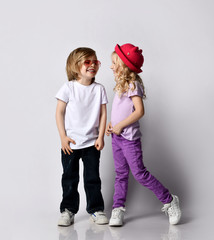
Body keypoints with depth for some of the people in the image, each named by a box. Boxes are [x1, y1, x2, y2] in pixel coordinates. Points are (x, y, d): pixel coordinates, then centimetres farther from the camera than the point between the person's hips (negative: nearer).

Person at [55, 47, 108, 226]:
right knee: (69, 177, 7)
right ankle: (68, 210, 17)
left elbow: (103, 114, 4)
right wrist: (63, 137, -8)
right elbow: (59, 113, -3)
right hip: (70, 143, -1)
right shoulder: (69, 88, -5)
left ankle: (96, 209, 18)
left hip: (91, 142, 1)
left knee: (93, 177, 6)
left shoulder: (99, 89, 1)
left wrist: (101, 137, -3)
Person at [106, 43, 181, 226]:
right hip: (117, 136, 9)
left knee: (139, 173, -6)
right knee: (121, 174, 11)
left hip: (129, 137, -9)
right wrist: (111, 124, 7)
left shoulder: (133, 85, -15)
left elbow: (139, 111, -23)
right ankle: (118, 209, 16)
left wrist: (120, 125, -18)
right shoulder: (122, 84, 12)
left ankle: (169, 201, 7)